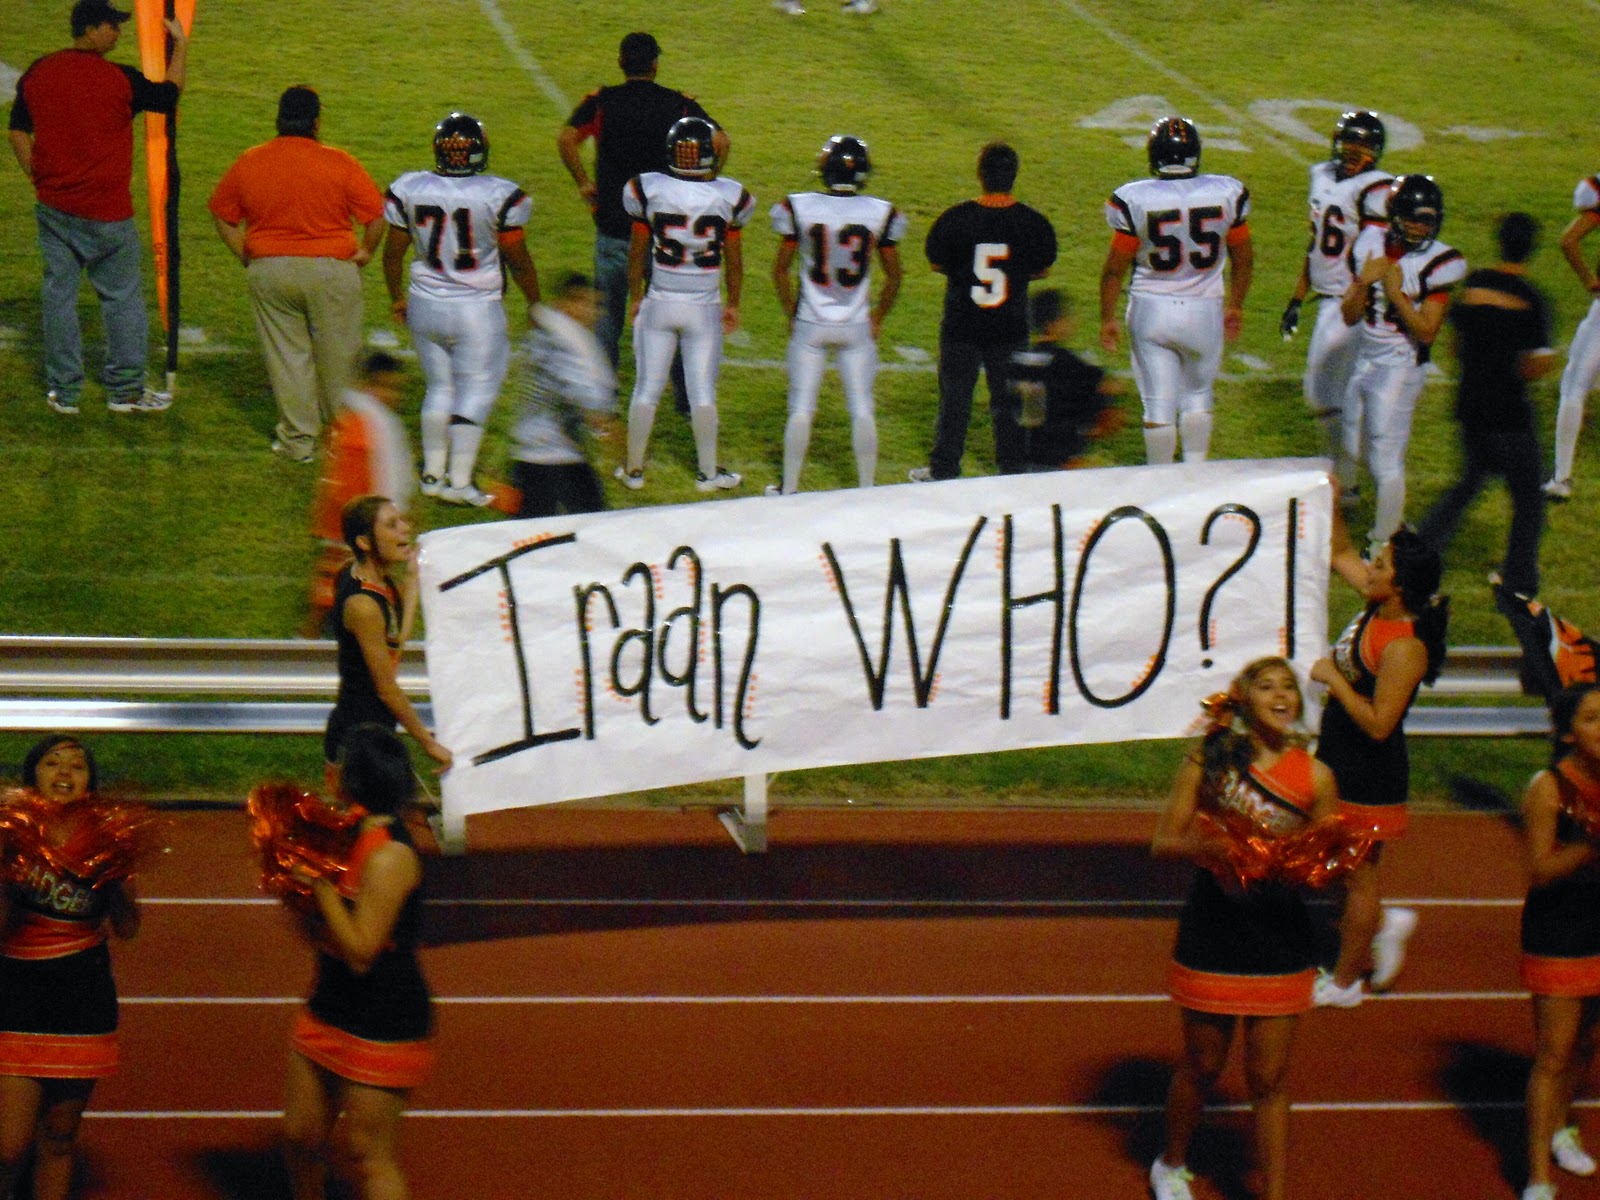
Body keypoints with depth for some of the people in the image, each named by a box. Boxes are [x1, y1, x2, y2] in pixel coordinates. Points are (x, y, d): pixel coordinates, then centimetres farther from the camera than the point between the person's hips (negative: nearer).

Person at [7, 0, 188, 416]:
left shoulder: (37, 73, 3)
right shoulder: (119, 79, -13)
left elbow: (18, 133, 7)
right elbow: (170, 95, 1)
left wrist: (39, 179, 15)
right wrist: (181, 46, 12)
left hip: (53, 207, 5)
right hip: (106, 211, -5)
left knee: (58, 293, 10)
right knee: (122, 296, 8)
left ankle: (64, 391, 14)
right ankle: (125, 390, 13)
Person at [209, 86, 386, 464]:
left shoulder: (249, 162, -1)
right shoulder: (339, 164, -11)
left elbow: (221, 213, 8)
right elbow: (377, 214, -8)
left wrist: (246, 256, 14)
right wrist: (366, 252, 7)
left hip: (269, 272, 2)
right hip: (332, 271, -2)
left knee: (286, 355, 11)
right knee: (337, 355, 15)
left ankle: (298, 440, 15)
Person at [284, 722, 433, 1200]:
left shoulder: (388, 856, -22)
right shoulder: (348, 837, 6)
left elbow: (360, 952, -24)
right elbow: (321, 935, 13)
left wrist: (321, 882, -22)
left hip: (381, 1025, -9)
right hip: (330, 1009, 9)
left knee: (368, 1155, -2)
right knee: (302, 1135, 18)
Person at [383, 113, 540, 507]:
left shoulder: (408, 190, -4)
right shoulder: (500, 197, -14)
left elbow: (393, 252, 6)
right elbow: (518, 259, -4)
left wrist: (396, 297, 23)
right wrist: (535, 300, 12)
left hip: (425, 305, 4)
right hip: (476, 308, -4)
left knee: (440, 386, 18)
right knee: (476, 391, 6)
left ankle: (432, 474, 22)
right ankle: (459, 481, 3)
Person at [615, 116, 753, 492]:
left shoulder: (649, 190, -10)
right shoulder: (728, 197, -9)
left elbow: (637, 252, -1)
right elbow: (733, 258, 1)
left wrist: (635, 298, 12)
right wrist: (734, 303, 15)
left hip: (658, 304, 1)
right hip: (704, 306, 0)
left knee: (646, 389, 10)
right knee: (703, 392, 8)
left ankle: (634, 469, 19)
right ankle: (708, 471, 17)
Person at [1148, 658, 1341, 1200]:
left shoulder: (1314, 777, -1)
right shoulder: (1209, 761, -5)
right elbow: (1164, 841, -3)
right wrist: (1198, 845, -23)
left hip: (1282, 938, 1)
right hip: (1212, 934, -1)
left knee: (1270, 1079, 5)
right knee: (1201, 1067, 14)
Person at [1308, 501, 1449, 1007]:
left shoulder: (1404, 647, -28)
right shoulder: (1377, 607, -3)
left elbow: (1378, 724, -28)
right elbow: (1343, 554, 15)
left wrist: (1333, 679, -23)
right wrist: (1332, 506, 2)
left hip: (1369, 778, -9)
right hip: (1339, 764, 9)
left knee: (1357, 874, 9)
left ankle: (1344, 982, 25)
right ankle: (1384, 923, 37)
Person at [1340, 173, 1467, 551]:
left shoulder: (1437, 264, -14)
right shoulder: (1373, 245, 1)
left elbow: (1427, 332, -17)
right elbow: (1349, 316, 2)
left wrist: (1397, 294, -24)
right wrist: (1364, 281, -16)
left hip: (1400, 367, -7)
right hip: (1365, 360, 7)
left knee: (1386, 459, -6)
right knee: (1371, 453, 19)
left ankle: (1381, 547, 4)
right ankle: (1394, 524, 39)